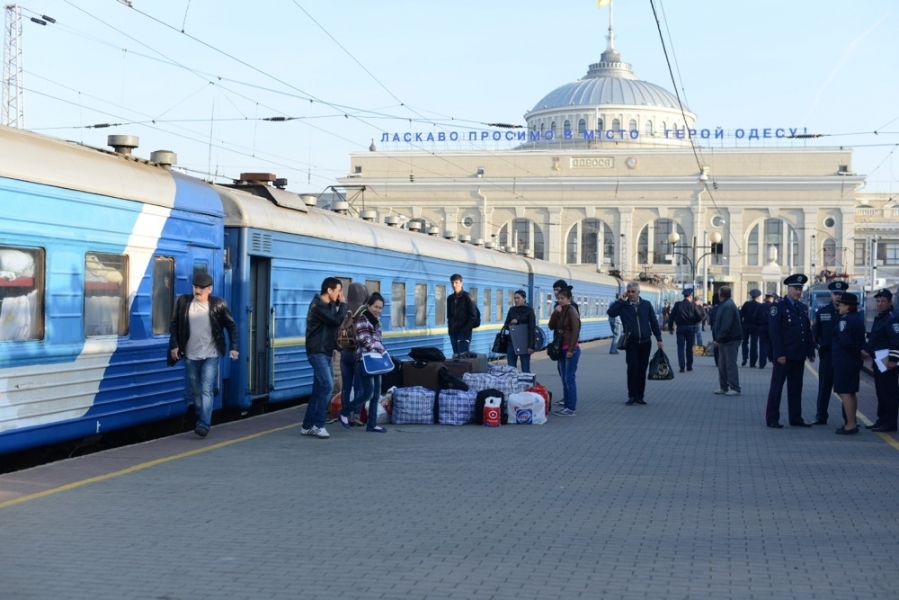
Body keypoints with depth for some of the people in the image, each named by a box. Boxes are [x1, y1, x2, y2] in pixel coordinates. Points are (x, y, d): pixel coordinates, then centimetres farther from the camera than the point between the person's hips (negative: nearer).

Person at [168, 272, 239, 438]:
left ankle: (204, 424, -14)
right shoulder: (183, 301, 0)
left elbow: (231, 326, 3)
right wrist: (174, 345, -1)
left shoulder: (218, 304, -5)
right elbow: (174, 325, 6)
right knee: (196, 391, 11)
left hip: (211, 355, -3)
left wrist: (233, 347, -3)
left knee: (206, 390, -11)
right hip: (190, 356, 3)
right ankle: (202, 420, 25)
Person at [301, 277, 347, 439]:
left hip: (324, 352, 10)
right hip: (317, 352, -10)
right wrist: (342, 304, -9)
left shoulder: (327, 305, 18)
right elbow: (337, 321, -21)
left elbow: (333, 324, 18)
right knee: (327, 386, -16)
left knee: (319, 389, 8)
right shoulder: (318, 305, -15)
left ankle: (308, 425, 11)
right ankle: (318, 425, -13)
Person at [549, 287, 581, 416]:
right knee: (564, 379, 11)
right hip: (561, 349, 9)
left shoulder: (571, 311, -11)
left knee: (569, 378, -7)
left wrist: (571, 349, -19)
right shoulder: (559, 311, 13)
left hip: (571, 349, -9)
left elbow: (575, 332, -16)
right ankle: (567, 406, 16)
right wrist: (555, 313, -7)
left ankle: (572, 408, -4)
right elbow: (551, 327, 7)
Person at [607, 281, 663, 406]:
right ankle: (632, 396, -3)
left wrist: (659, 339, 4)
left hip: (645, 342, 2)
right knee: (632, 368, -9)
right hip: (631, 342, -2)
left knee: (642, 370, 5)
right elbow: (611, 312, -17)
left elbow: (654, 322, 7)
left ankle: (639, 396, 13)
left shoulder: (646, 305, 5)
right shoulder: (623, 305, 1)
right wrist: (621, 300, -14)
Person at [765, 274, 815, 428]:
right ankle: (772, 419, 3)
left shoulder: (803, 308, 14)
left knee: (796, 388, 10)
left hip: (799, 356, 6)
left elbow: (808, 331, 16)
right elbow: (774, 332, -12)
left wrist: (810, 352, 10)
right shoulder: (778, 307, -6)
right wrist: (779, 354, -17)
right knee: (777, 387, -1)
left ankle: (795, 418, 16)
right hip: (784, 355, -6)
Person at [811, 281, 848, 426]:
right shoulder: (822, 312, 5)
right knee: (824, 386, 6)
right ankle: (821, 416, 13)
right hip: (827, 354, 1)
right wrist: (817, 345, -8)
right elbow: (815, 332, 6)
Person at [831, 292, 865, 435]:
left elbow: (845, 341, -25)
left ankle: (851, 425, -8)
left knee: (844, 392, -7)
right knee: (851, 392, 15)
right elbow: (861, 340, 15)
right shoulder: (859, 319, 13)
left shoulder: (845, 320, -17)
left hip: (843, 361, -10)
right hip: (855, 361, 10)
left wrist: (858, 352, -14)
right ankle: (852, 422, 22)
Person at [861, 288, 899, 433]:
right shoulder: (879, 318, 18)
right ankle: (882, 420, 22)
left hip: (887, 362, -10)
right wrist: (867, 351, 14)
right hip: (878, 361, 10)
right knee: (880, 392, 15)